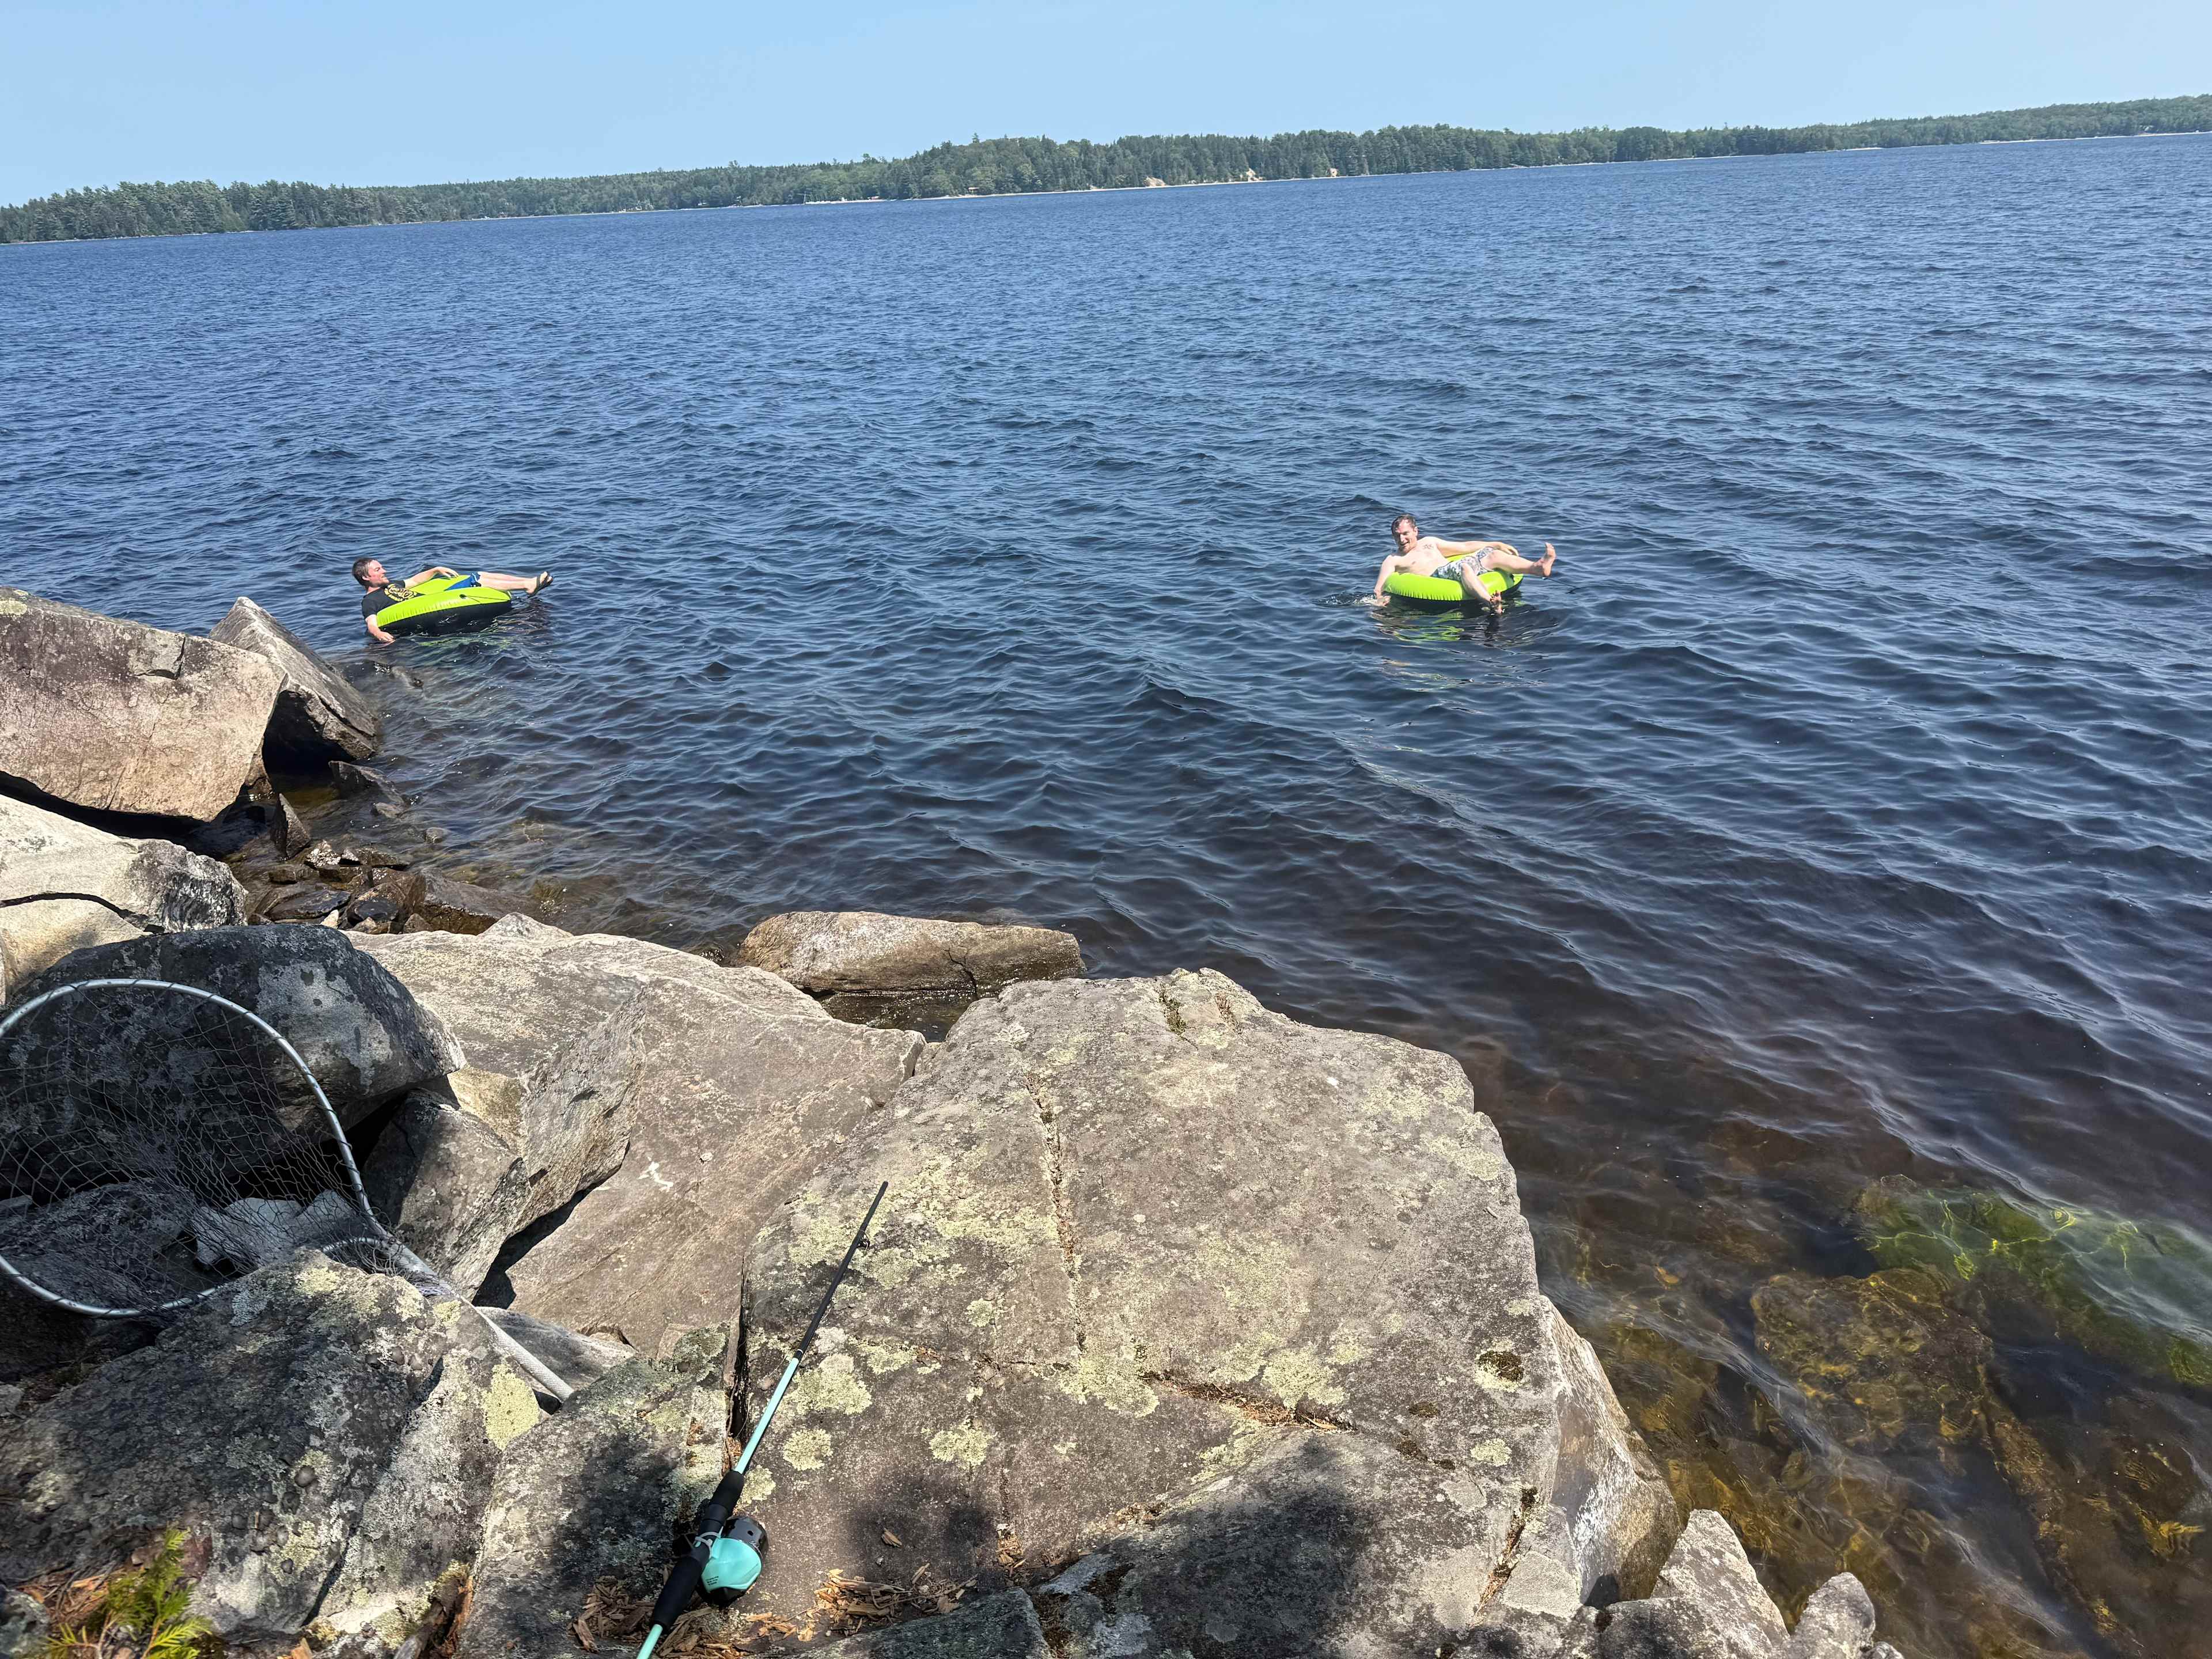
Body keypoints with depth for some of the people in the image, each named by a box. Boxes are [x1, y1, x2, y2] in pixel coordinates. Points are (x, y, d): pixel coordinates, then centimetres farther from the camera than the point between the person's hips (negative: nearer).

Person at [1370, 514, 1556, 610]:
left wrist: (1497, 544, 22)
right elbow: (1379, 589, 3)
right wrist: (1380, 599, -21)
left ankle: (1539, 566, -33)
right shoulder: (1393, 560, 14)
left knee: (1493, 555, -11)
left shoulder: (1428, 542, 30)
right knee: (1463, 567, -37)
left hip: (1456, 570, 7)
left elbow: (1465, 547, 29)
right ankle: (1490, 602, -65)